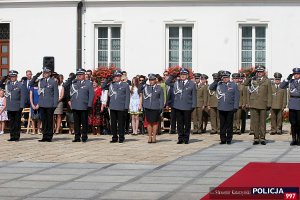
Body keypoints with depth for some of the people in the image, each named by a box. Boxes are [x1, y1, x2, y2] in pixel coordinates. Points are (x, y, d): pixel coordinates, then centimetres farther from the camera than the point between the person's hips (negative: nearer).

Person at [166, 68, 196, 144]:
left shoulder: (192, 84, 3)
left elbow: (194, 96, 2)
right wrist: (173, 76, 6)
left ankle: (186, 138, 11)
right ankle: (180, 138, 12)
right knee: (179, 123, 5)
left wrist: (193, 106, -4)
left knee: (187, 123, 3)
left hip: (187, 107, -2)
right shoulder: (176, 83, 10)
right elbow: (167, 82, 15)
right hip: (178, 106, 3)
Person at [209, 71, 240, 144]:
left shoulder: (234, 85, 4)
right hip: (221, 108, 2)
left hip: (230, 108, -2)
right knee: (222, 125, 4)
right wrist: (216, 81, -7)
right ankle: (223, 139, 10)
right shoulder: (219, 85, 10)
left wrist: (235, 107, -6)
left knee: (229, 124, 3)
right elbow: (210, 88, 3)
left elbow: (237, 97, 1)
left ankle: (229, 139, 10)